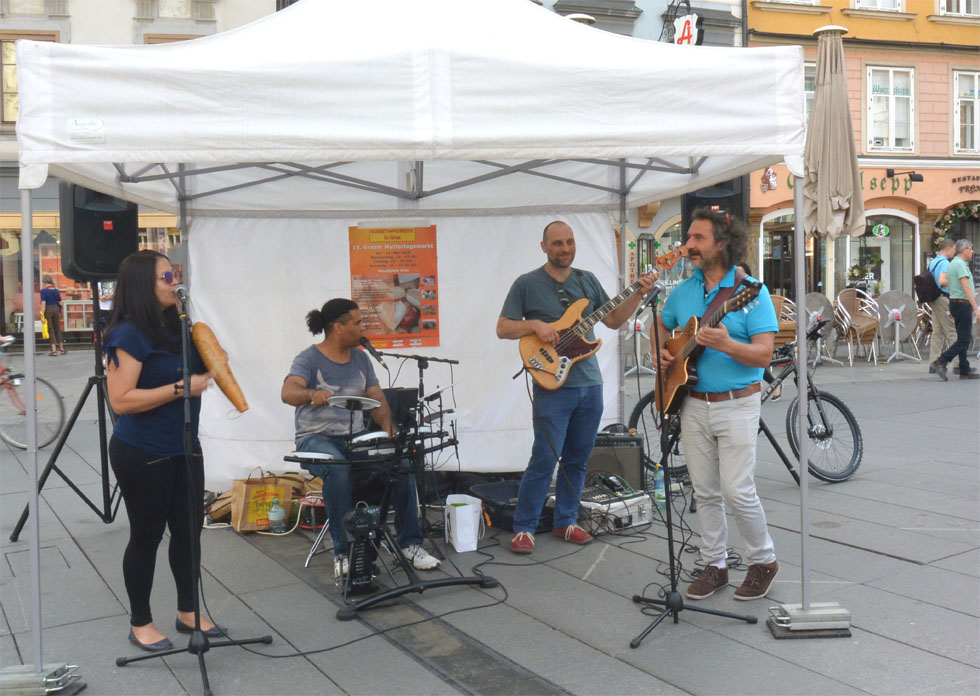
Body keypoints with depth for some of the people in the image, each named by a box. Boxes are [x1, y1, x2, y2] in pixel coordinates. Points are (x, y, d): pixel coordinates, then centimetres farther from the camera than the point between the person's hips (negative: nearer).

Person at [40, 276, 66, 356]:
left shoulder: (43, 291, -8)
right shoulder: (56, 290, 4)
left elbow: (43, 303, -15)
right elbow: (60, 302, 6)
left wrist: (42, 315, -16)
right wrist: (60, 312, 18)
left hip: (47, 310, -4)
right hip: (56, 309, 4)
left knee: (50, 330, 2)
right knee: (58, 329, 14)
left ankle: (54, 350, -1)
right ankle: (62, 349, 17)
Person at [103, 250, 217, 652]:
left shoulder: (174, 326, 9)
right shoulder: (129, 334, -15)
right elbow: (121, 400, -22)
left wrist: (211, 366, 4)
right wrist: (182, 388, -23)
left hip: (183, 449, 8)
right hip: (142, 454, -8)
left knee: (189, 529, 12)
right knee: (146, 536, 4)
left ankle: (187, 612, 28)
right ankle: (140, 624, 20)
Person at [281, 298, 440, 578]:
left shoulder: (360, 359, 13)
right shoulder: (308, 360, -6)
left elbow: (377, 397, 10)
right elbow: (288, 392, -24)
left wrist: (386, 425, -12)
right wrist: (313, 393, -47)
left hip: (356, 436, 5)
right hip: (317, 438, -5)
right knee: (338, 470, -38)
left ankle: (410, 543, -9)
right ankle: (343, 552, -25)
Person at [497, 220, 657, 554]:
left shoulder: (588, 281, 13)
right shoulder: (526, 284, -1)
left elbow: (613, 319, 14)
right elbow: (502, 328, -2)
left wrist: (639, 294, 2)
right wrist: (535, 325, -17)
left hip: (590, 385, 5)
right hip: (552, 386, -5)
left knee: (578, 459, 12)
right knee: (544, 460, -8)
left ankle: (565, 521, 25)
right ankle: (524, 528, 4)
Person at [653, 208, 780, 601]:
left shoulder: (750, 291, -10)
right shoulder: (683, 291, 7)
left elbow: (764, 354, -15)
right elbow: (662, 326, 27)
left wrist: (726, 345, -31)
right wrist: (662, 352, 7)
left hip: (736, 405, -5)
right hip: (692, 403, 5)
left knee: (738, 492, -7)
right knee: (705, 493, 10)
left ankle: (763, 561, 15)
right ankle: (714, 565, 24)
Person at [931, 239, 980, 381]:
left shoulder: (952, 263, 16)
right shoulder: (960, 264, -15)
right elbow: (966, 288, -21)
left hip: (955, 302, 10)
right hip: (962, 304, -10)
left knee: (963, 338, 10)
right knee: (964, 339, -9)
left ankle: (965, 371, 12)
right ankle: (941, 362, -14)